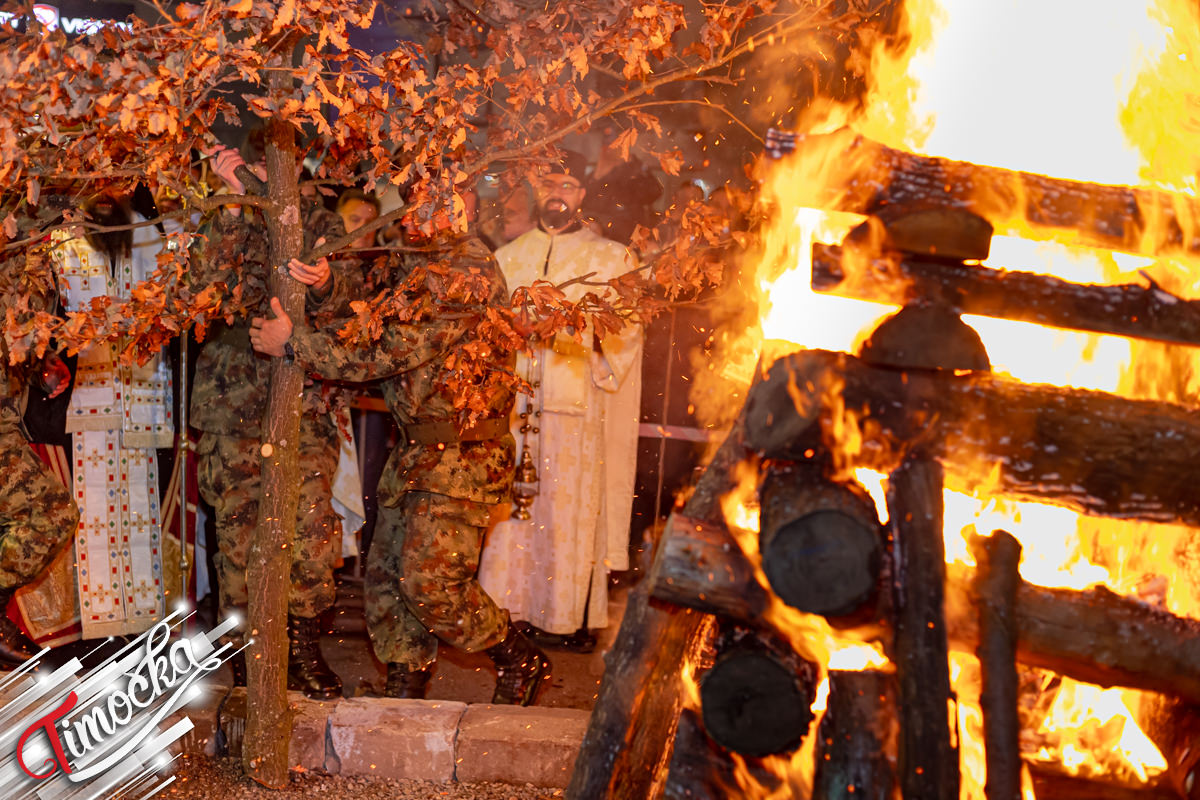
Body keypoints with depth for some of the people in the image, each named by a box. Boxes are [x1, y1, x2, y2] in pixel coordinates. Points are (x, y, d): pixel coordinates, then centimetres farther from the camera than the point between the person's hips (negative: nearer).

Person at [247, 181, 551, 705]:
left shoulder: (465, 275, -19)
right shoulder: (415, 263, 13)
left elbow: (386, 352, -21)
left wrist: (293, 342, -13)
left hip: (462, 453, -9)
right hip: (417, 449, 9)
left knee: (429, 581, -9)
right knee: (386, 573, 10)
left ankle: (520, 661, 12)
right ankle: (405, 692, 24)